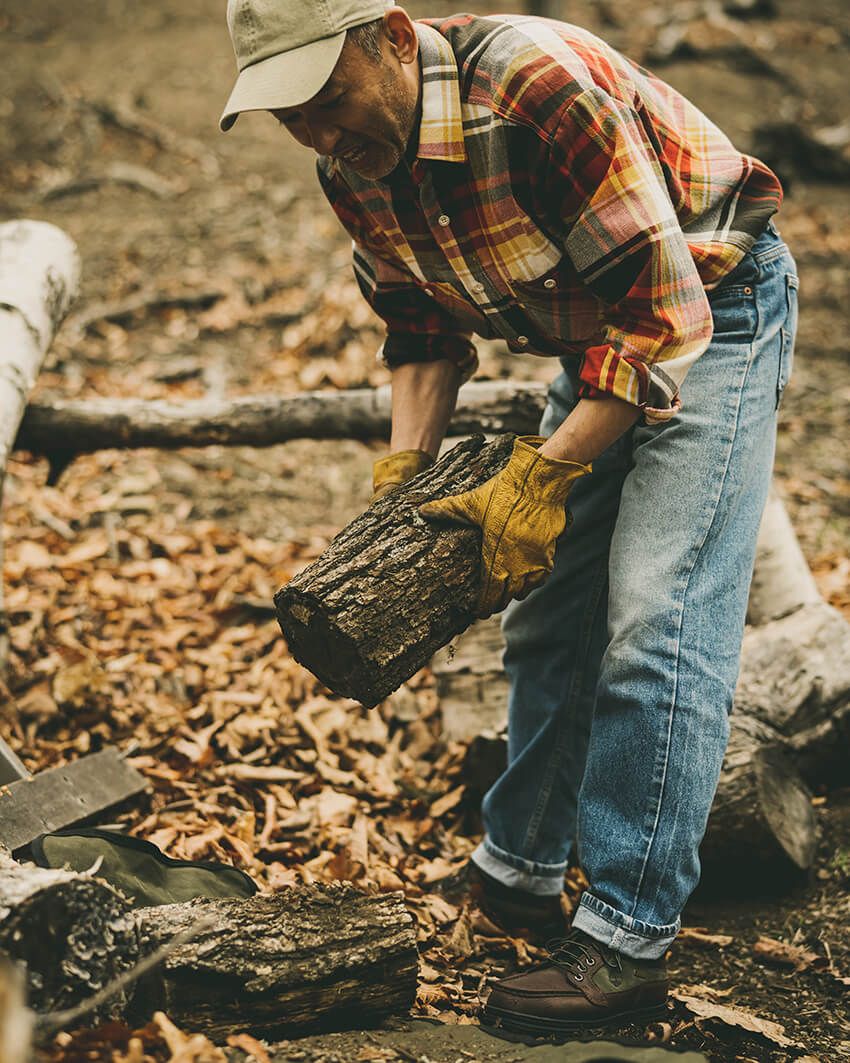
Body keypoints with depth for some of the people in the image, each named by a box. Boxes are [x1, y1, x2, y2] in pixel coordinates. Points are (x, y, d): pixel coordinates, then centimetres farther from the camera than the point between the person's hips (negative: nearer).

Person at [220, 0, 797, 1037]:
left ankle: (627, 943, -8)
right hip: (596, 333, 8)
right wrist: (403, 469, -9)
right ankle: (517, 869, 25)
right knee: (547, 608, 10)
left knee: (654, 619, -15)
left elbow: (666, 309, -31)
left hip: (714, 308, -8)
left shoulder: (539, 88, -33)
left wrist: (540, 478, -32)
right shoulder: (353, 160, -8)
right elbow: (423, 326, 6)